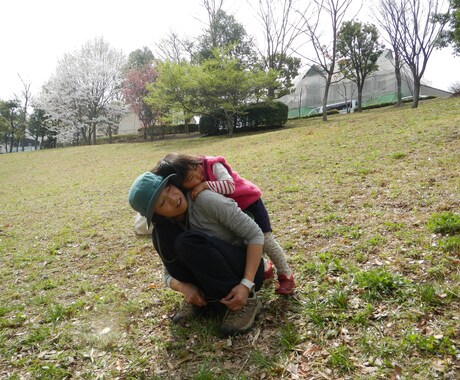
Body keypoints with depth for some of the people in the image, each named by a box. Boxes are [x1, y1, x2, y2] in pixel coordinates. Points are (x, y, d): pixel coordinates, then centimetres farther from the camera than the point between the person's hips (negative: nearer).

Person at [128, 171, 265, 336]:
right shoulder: (163, 226, -4)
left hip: (247, 269, -4)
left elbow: (255, 234, -19)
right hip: (209, 279, 5)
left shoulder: (206, 200, -21)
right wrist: (184, 287, -21)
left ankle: (247, 301, -17)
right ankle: (202, 299, -3)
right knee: (163, 235, -16)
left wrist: (246, 284, -27)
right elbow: (170, 275, 3)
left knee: (188, 241, -31)